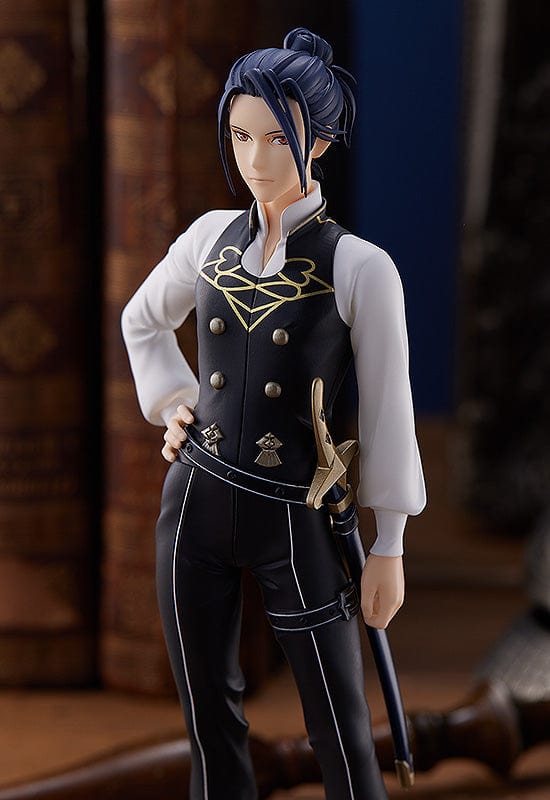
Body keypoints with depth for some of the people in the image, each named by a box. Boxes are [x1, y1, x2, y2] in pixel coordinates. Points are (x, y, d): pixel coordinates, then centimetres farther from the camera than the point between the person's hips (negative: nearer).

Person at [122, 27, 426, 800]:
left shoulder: (360, 267, -11)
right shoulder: (211, 237, 3)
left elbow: (387, 411, -6)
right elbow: (142, 321, 23)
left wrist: (388, 548, -3)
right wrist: (173, 403, 11)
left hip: (295, 519, -4)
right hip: (196, 503, 5)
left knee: (342, 733, 0)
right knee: (209, 717, 12)